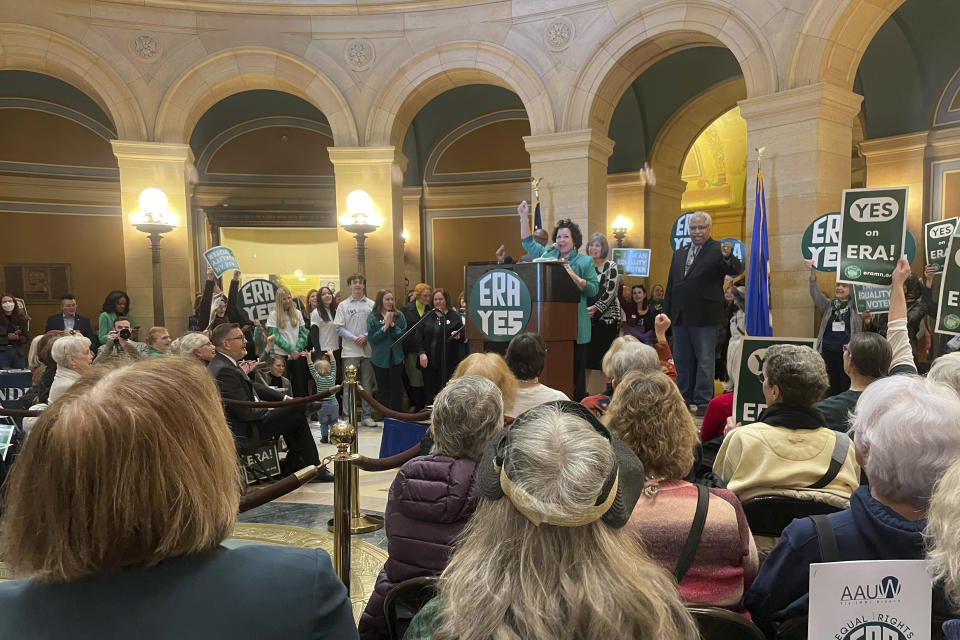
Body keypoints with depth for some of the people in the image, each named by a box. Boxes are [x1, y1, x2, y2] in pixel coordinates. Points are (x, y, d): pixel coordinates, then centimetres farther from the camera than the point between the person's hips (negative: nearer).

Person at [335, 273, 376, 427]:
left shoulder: (371, 304, 6)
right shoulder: (343, 305, 4)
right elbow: (339, 328, -1)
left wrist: (365, 336, -12)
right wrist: (354, 338, -12)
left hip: (368, 350, 2)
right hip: (350, 351, -1)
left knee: (367, 385, 7)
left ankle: (366, 416, 16)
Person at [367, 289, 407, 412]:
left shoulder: (399, 316, 2)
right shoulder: (372, 317, -4)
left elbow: (404, 334, -3)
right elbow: (371, 337, -10)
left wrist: (393, 325, -15)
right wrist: (385, 327, -17)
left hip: (396, 357, 2)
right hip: (380, 358, -1)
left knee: (397, 388, 6)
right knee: (383, 389, 8)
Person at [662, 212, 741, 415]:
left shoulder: (718, 250, -3)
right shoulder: (679, 254, 15)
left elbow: (735, 270, -20)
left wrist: (728, 257, -42)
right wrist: (666, 313, 11)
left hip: (704, 317, -6)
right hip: (680, 317, 6)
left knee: (705, 361, 1)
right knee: (682, 360, 13)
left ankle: (703, 402, 7)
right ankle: (685, 399, 23)